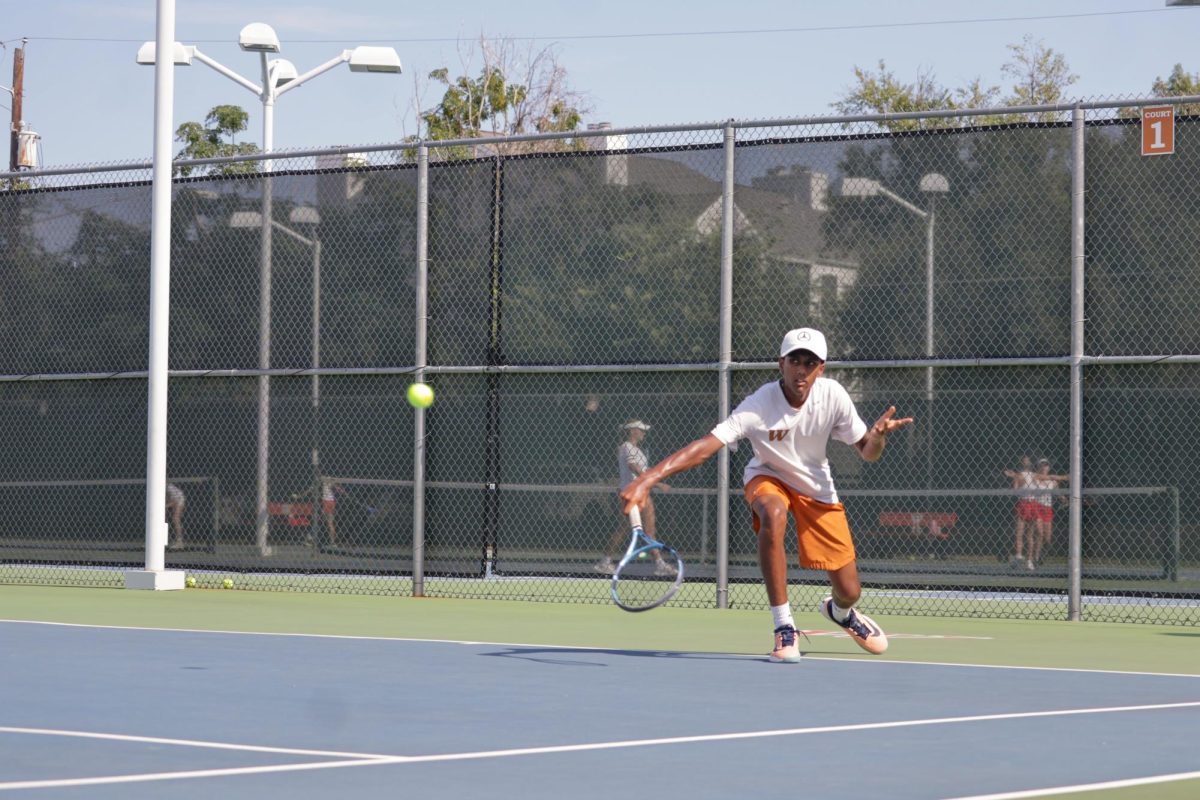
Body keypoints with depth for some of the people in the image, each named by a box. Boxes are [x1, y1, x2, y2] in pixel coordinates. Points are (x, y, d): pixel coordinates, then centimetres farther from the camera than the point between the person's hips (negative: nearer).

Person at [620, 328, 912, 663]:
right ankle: (784, 628, -29)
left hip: (816, 487, 3)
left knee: (849, 593, 1)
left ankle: (839, 611, 44)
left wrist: (877, 436, -36)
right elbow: (705, 446, -42)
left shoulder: (832, 395, -22)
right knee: (773, 515, -41)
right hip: (768, 477, -3)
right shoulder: (758, 406, -32)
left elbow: (867, 452, -11)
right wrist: (647, 478, -55)